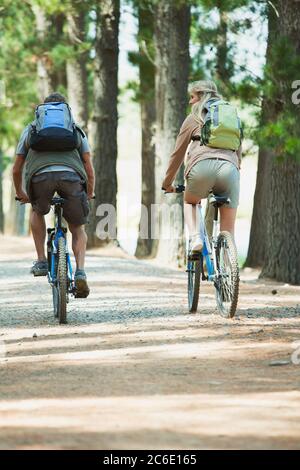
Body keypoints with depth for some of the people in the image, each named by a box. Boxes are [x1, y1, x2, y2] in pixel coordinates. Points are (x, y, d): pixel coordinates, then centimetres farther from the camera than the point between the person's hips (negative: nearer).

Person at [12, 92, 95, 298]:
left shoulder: (30, 130, 32)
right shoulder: (77, 130, 31)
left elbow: (17, 169, 31)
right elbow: (89, 168, 22)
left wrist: (20, 194, 48)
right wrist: (90, 194, 38)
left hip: (40, 176, 0)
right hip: (72, 177, 0)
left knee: (37, 212, 33)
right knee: (78, 229, 20)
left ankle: (41, 262, 22)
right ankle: (80, 272, -2)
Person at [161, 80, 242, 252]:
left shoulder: (194, 118, 20)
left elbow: (178, 153, 23)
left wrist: (168, 183, 32)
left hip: (203, 166, -2)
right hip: (229, 168, 2)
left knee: (190, 202, 29)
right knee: (228, 232, 7)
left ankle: (196, 238, 2)